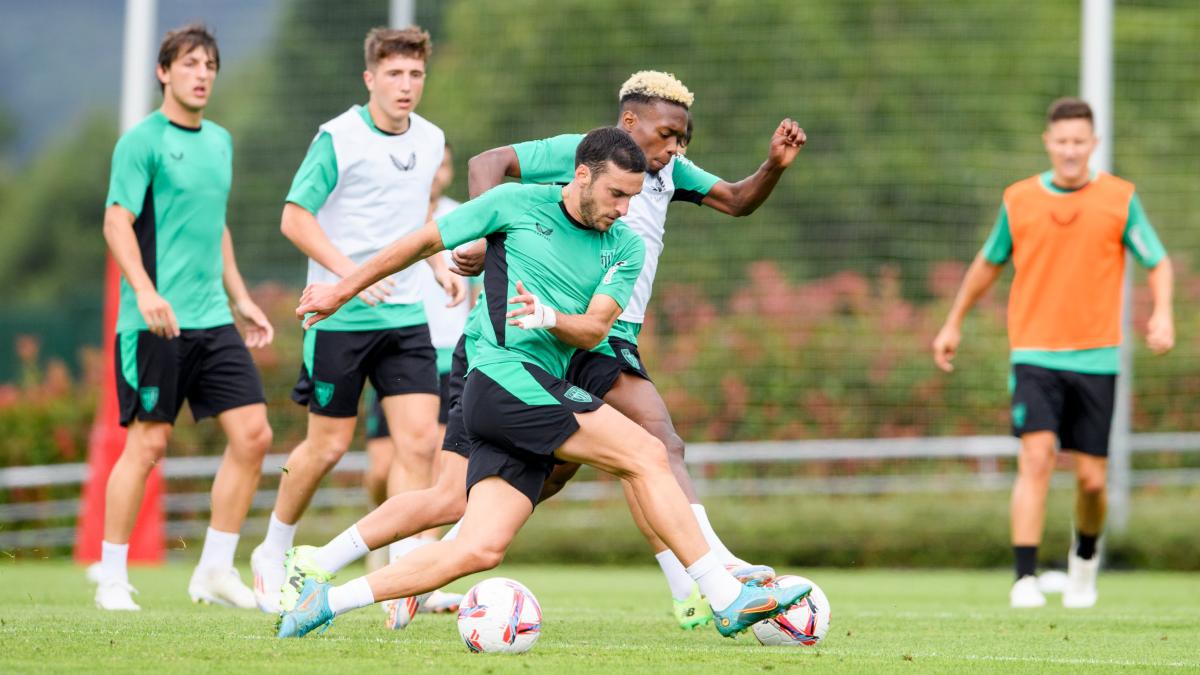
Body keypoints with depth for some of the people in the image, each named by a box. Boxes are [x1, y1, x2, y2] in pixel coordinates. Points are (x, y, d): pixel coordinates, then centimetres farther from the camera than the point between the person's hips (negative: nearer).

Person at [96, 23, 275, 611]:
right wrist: (145, 291, -26)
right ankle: (111, 579, 6)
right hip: (158, 322, -7)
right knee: (148, 442, -6)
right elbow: (117, 221, -13)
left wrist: (240, 299, 24)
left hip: (212, 320, 7)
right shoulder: (143, 140, -6)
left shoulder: (219, 142, 16)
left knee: (252, 434, -1)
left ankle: (215, 570, 8)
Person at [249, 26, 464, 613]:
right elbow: (295, 217, -9)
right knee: (329, 445, 4)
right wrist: (349, 272, -21)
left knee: (419, 440, -8)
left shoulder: (430, 140, 9)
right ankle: (273, 553, 26)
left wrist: (438, 267, 7)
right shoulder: (338, 138, -10)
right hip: (340, 317, -5)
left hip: (406, 316, 5)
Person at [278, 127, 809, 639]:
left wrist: (551, 317, -22)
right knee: (646, 456, -16)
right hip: (504, 378, -6)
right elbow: (424, 242, 9)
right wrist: (344, 290, 16)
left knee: (480, 549, -5)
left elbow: (593, 330, 1)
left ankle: (327, 601, 3)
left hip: (541, 395, 6)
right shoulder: (516, 204, 0)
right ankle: (727, 598, -15)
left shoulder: (625, 248, 12)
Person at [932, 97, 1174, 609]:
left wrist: (1162, 313, -14)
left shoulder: (1120, 198, 0)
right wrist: (954, 323, 24)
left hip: (1096, 357, 0)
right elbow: (988, 263, 19)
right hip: (1035, 355, 0)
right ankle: (1025, 579, -18)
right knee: (1036, 458, -18)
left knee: (1091, 478, 3)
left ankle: (1085, 555, 34)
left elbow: (1158, 262, 5)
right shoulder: (1018, 200, 3)